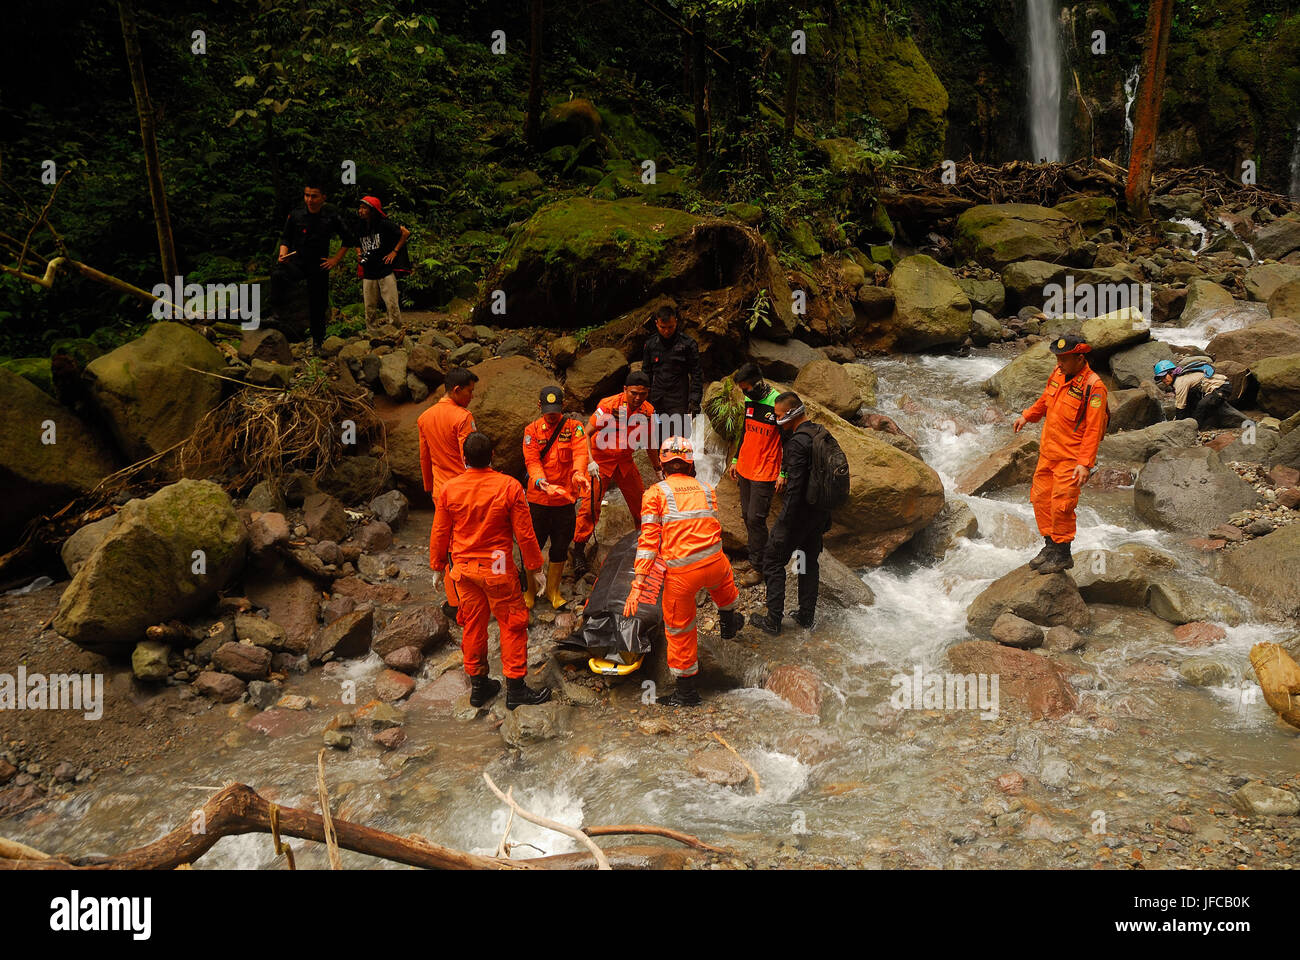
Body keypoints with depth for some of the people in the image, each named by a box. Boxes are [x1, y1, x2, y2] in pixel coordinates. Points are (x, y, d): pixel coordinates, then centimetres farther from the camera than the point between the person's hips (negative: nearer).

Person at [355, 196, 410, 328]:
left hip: (386, 272, -5)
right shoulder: (360, 229, 10)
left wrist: (394, 251, -3)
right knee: (369, 308, 6)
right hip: (368, 274, 5)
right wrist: (360, 255, 8)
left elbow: (406, 233, 0)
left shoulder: (384, 225, -6)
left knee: (392, 305, -7)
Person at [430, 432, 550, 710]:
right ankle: (515, 689, 14)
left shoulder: (448, 489, -7)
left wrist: (437, 567, 17)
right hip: (498, 569, -3)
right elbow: (524, 533, -10)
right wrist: (534, 567, 2)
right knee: (512, 624, 9)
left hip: (463, 569, 4)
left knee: (472, 624, 15)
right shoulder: (509, 486, -15)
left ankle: (478, 686, 26)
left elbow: (440, 534, 2)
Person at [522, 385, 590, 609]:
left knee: (560, 546, 11)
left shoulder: (574, 427, -2)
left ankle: (553, 590, 30)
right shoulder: (532, 431, -1)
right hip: (538, 498, 0)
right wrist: (540, 481, -33)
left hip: (565, 498, 0)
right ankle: (530, 590, 27)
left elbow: (580, 452, -19)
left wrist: (578, 473, -40)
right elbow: (532, 461, -12)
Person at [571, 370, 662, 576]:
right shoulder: (608, 406, -22)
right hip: (600, 460, -5)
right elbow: (586, 433, -16)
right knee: (591, 505, -10)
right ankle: (579, 550, 1)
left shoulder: (648, 411, -6)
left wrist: (658, 470, 18)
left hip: (625, 462, 5)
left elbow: (649, 443, 10)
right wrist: (590, 462, -27)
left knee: (640, 503, 9)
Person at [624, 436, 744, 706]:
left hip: (680, 574, -3)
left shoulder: (656, 493, 1)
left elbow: (648, 540, -6)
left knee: (680, 629, 14)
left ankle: (687, 691, 25)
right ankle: (729, 622, 64)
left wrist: (637, 585, -6)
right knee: (724, 581, 39)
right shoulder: (707, 489, 12)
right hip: (714, 562, 3)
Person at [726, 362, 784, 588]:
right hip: (745, 469, 8)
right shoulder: (749, 401, 7)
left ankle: (758, 567, 4)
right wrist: (735, 460, 20)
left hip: (765, 474, -8)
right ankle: (757, 557, 25)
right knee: (747, 516, 12)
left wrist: (783, 474, -11)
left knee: (755, 519, -7)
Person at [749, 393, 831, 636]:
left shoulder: (798, 443, -24)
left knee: (773, 561, 5)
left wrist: (784, 522, -20)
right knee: (810, 561, 20)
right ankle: (807, 617, 29)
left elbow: (795, 487, -27)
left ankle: (773, 621, 8)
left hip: (799, 511, -9)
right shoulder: (820, 432, 5)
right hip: (820, 511, 9)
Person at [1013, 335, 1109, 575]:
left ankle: (1063, 555, 10)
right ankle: (1050, 546, 28)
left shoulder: (1093, 387, -18)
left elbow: (1093, 430, -21)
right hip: (1047, 452, 8)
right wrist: (1027, 416, 15)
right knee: (1041, 498, 12)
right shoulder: (1058, 374, 4)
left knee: (1061, 505, -6)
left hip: (1071, 458, -8)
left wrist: (1085, 463, -25)